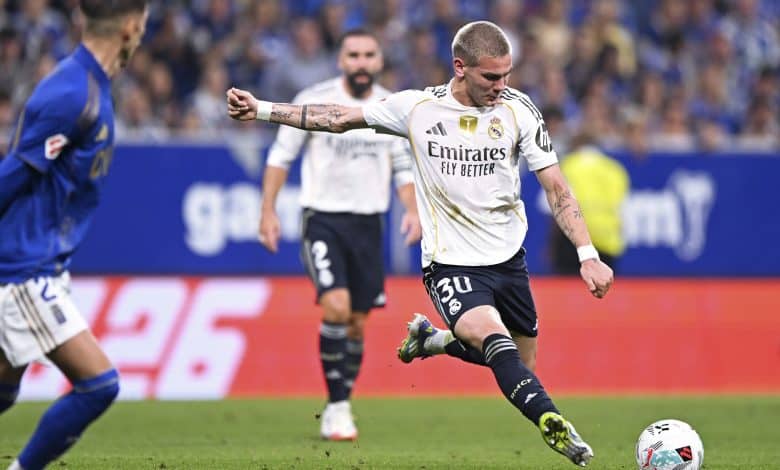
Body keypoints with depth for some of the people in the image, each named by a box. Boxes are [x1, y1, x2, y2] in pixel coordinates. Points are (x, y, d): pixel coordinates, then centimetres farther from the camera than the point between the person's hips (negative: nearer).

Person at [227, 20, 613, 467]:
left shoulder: (518, 109, -7)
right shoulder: (418, 107, -9)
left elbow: (556, 187, -5)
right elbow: (340, 117, 3)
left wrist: (588, 255, -13)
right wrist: (260, 109, 0)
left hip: (508, 258, 3)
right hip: (451, 263, -3)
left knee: (520, 361, 14)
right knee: (491, 334, -30)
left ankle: (431, 340, 38)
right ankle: (552, 421, -43)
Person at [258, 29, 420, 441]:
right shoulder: (314, 101, -6)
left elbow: (403, 166, 14)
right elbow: (280, 155, 1)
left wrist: (412, 210, -2)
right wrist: (268, 212, -5)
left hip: (368, 223, 4)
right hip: (323, 218, -4)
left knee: (357, 324, 6)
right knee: (336, 306, -22)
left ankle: (337, 412, 20)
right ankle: (337, 406, -13)